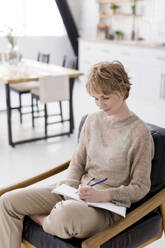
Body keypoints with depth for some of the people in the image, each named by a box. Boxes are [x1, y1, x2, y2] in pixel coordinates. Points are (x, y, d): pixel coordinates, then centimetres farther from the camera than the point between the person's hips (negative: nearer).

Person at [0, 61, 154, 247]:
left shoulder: (139, 132, -12)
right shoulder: (93, 120, 7)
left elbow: (140, 187, -8)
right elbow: (77, 163, 11)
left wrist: (102, 195, -22)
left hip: (108, 207, -6)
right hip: (77, 191, 6)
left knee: (66, 215, -41)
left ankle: (43, 221, -5)